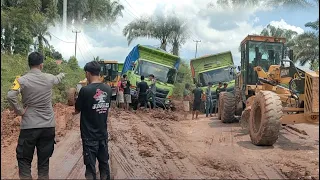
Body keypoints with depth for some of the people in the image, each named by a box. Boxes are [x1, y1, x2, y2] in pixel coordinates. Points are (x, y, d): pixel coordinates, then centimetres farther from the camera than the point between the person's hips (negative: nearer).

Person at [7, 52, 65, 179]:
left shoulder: (22, 80, -8)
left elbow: (10, 96, -23)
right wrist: (62, 74, 47)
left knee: (24, 160, 9)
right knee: (44, 161, 12)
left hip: (29, 126, -3)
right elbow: (59, 78, 25)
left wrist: (19, 111, -9)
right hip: (48, 126, 3)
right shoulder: (49, 78, 1)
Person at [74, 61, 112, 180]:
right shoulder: (108, 89, -1)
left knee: (90, 166, 4)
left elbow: (77, 110, -6)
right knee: (104, 163, 16)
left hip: (89, 135, -5)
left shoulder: (85, 90, -16)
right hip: (103, 134, 5)